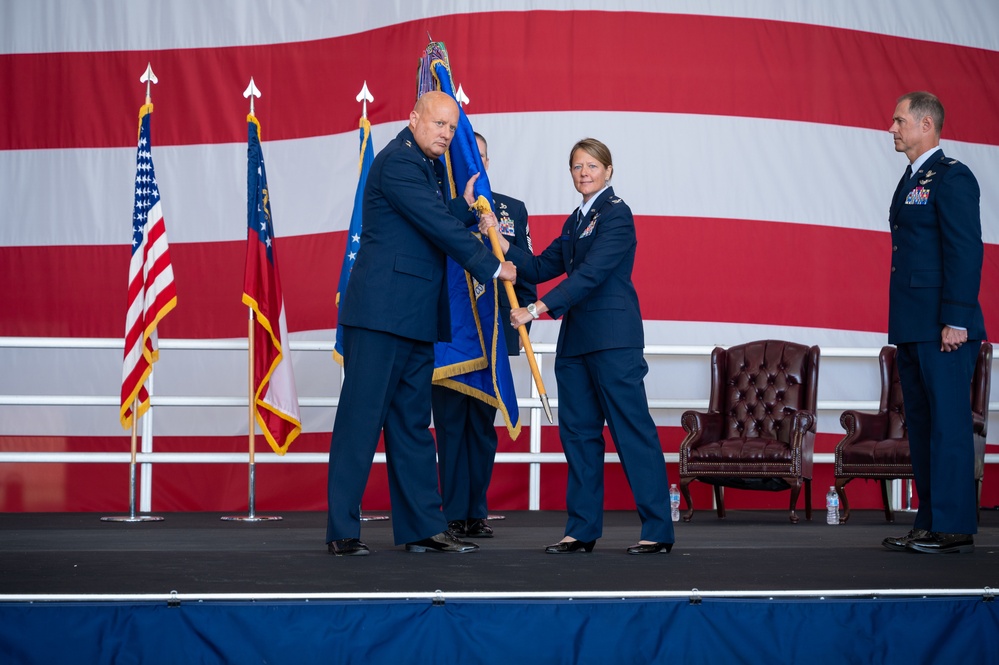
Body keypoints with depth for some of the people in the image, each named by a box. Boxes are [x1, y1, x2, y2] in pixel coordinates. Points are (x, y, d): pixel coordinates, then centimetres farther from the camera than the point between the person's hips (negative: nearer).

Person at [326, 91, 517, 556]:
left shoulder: (424, 168, 21)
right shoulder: (397, 162, -10)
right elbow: (438, 227, -14)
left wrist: (465, 206, 10)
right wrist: (491, 267, -8)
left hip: (415, 318, 10)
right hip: (383, 312, -10)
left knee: (412, 423, 10)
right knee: (362, 417, -7)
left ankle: (422, 527, 13)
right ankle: (342, 531, -6)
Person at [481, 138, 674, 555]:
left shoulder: (616, 214, -8)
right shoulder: (575, 221, 18)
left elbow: (590, 274, -18)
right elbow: (540, 268, 16)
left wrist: (537, 309, -21)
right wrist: (499, 240, 4)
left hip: (612, 338, -9)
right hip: (575, 340, 9)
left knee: (633, 430, -8)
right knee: (578, 433, 7)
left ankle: (658, 531, -7)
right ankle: (582, 530, 11)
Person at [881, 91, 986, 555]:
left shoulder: (951, 178, -9)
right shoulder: (911, 181, 19)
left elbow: (966, 251, -15)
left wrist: (955, 321, -20)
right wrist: (901, 325, 16)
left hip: (942, 329, -10)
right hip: (912, 328, 10)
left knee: (949, 424, -7)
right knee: (921, 425, 10)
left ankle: (953, 528, -6)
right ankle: (928, 523, 15)